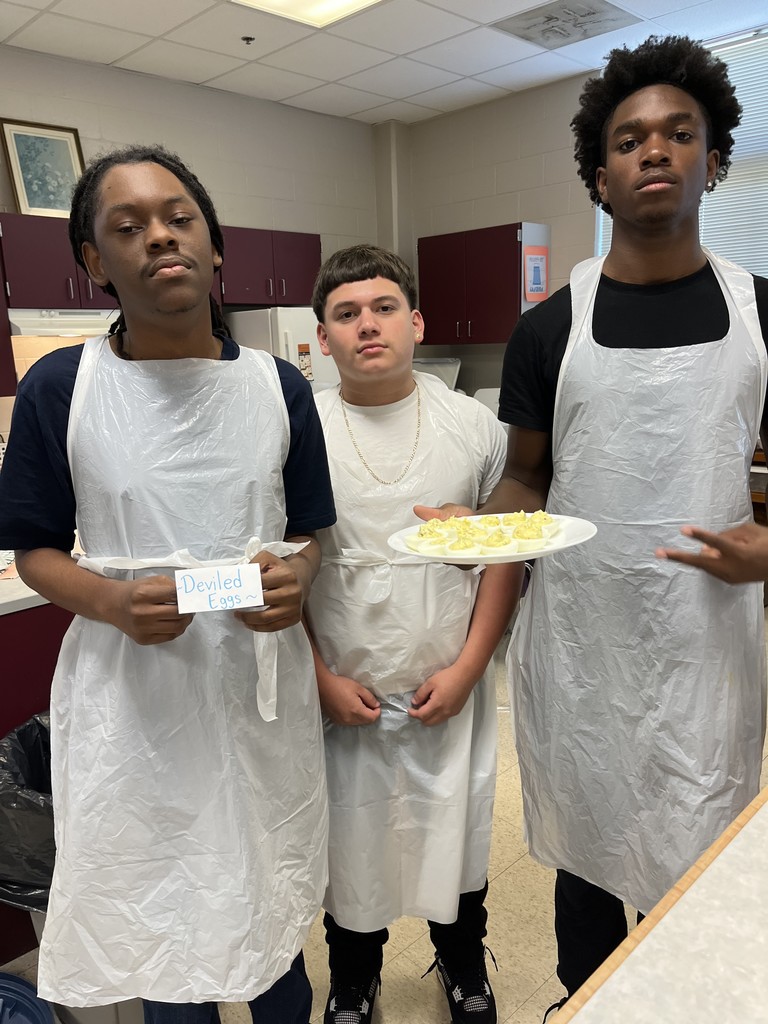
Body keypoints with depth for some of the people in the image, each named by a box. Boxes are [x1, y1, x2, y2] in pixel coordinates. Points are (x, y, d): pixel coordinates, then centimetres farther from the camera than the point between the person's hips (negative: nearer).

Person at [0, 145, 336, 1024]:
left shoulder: (278, 386, 0)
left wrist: (296, 578, -14)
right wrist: (114, 601, -19)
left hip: (260, 680, 2)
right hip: (130, 688, -1)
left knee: (267, 911, 20)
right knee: (156, 917, 15)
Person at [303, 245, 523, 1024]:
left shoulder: (475, 427, -5)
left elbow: (505, 553, -2)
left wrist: (467, 667, -8)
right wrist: (321, 680, -6)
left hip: (450, 689, 1)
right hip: (342, 696, 0)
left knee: (458, 828, 19)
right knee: (349, 839, 17)